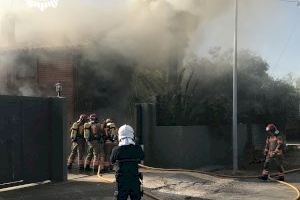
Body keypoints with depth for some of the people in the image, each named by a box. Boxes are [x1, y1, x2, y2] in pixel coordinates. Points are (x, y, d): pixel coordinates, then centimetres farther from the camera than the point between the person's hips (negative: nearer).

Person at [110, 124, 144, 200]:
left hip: (122, 180, -1)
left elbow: (112, 161, 5)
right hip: (135, 180, 1)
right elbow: (141, 158, 10)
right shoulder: (138, 149, -8)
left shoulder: (116, 150, -11)